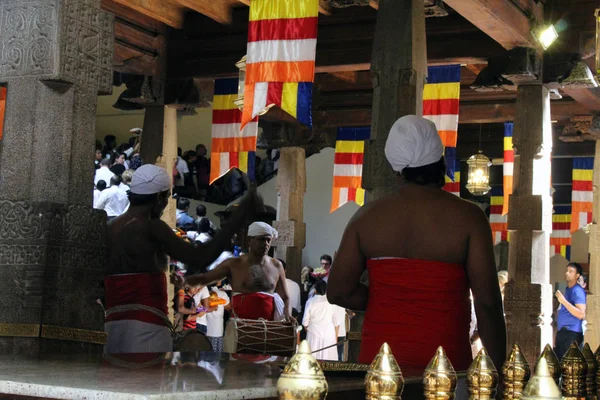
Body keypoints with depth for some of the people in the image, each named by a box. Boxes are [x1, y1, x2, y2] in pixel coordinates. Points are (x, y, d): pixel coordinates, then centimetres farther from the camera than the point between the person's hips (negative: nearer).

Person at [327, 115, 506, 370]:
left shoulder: (368, 216, 1)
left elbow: (338, 292, 2)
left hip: (378, 358, 3)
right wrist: (496, 368, 1)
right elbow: (487, 301, -8)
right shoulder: (468, 217, -6)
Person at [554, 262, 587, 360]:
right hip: (562, 332, 9)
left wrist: (563, 301, -23)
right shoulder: (568, 289, 20)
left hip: (571, 333, -9)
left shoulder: (577, 291, -10)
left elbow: (581, 314, -20)